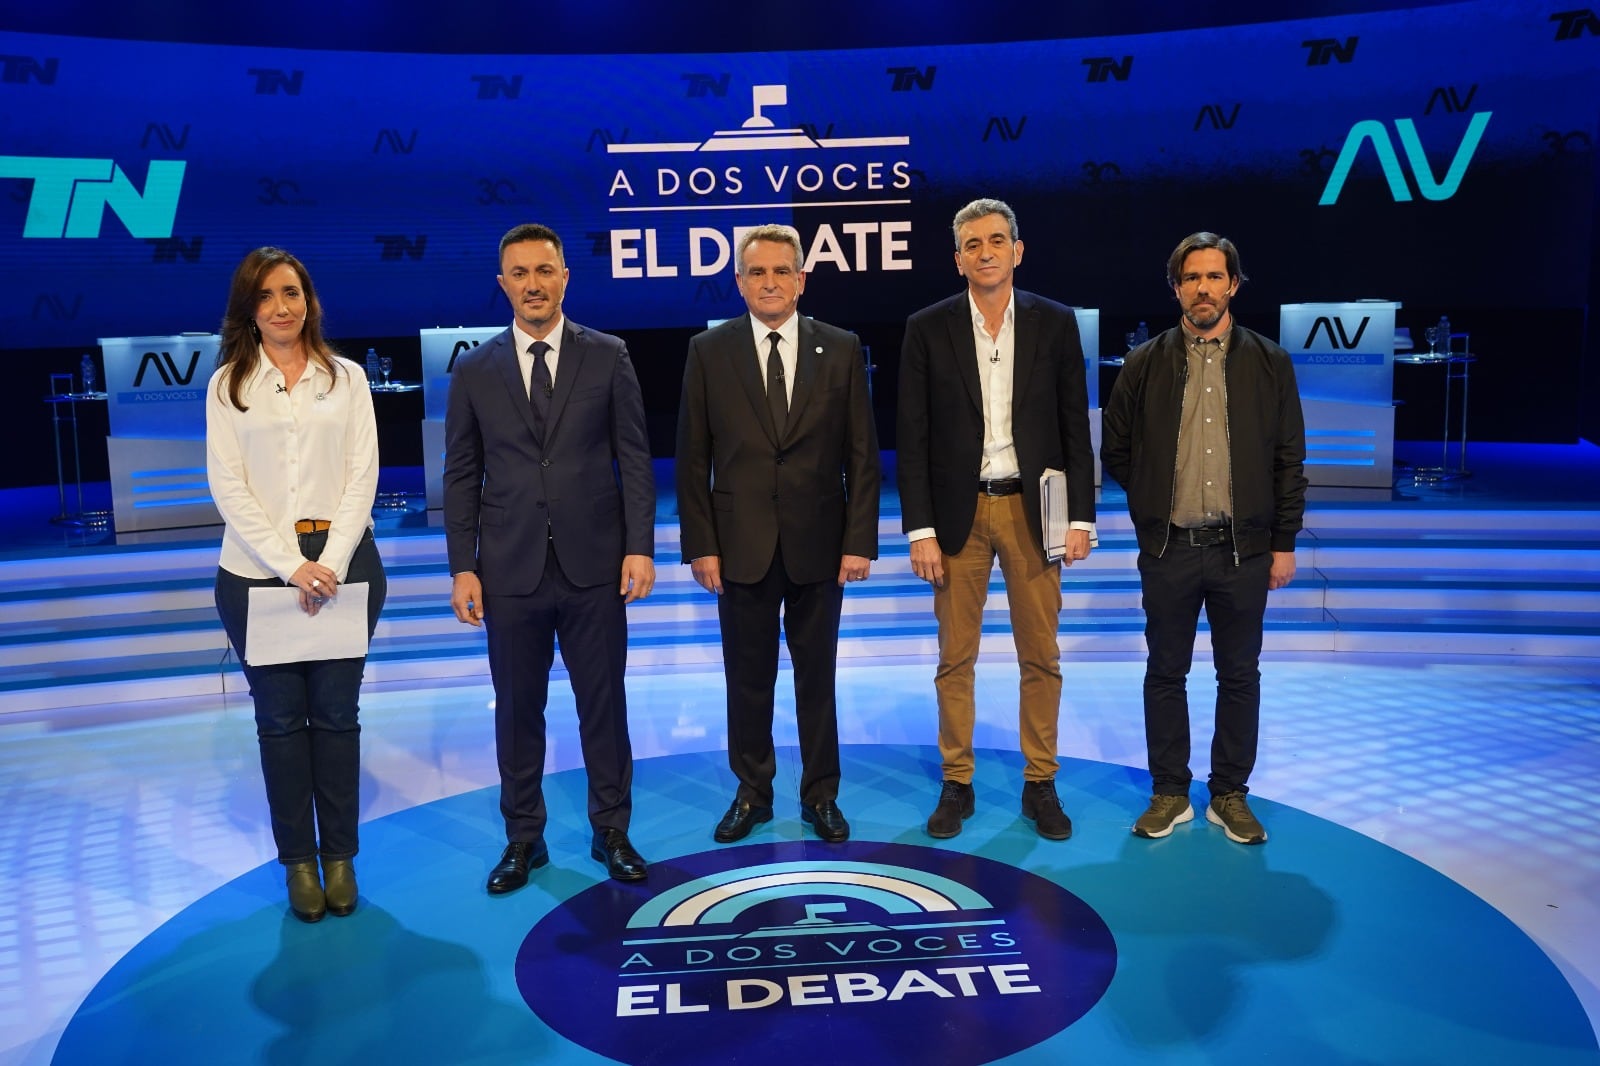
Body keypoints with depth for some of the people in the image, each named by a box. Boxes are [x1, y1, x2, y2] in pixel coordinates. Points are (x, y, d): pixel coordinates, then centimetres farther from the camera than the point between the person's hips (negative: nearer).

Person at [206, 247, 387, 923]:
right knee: (280, 718, 5)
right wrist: (292, 565, -13)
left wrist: (330, 563, -11)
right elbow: (229, 488, -2)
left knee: (336, 713, 5)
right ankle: (298, 861, 16)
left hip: (344, 564, 0)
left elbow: (362, 475, 1)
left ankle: (339, 856, 17)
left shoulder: (346, 378, 7)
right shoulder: (228, 385, 5)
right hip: (258, 570, 0)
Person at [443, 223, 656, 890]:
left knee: (603, 704, 8)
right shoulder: (474, 371, 5)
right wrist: (463, 568, 0)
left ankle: (611, 832, 24)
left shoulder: (607, 357, 2)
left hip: (594, 566, -1)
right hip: (510, 571, 1)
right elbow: (461, 477, 6)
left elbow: (634, 459, 1)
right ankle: (522, 838, 25)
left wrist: (639, 548, -6)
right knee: (517, 709, 10)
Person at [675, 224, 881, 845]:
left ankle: (821, 795, 26)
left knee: (816, 677, 11)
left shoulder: (841, 349, 1)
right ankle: (752, 793, 27)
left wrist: (859, 541, -5)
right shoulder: (708, 351, 1)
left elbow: (862, 455, 1)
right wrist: (700, 545, -5)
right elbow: (693, 459, 1)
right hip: (742, 546, 0)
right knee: (748, 679, 11)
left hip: (818, 545, 0)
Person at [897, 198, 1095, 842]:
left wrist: (1080, 517, -3)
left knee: (1041, 657, 7)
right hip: (959, 511, 0)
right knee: (955, 659, 6)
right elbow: (914, 438, -1)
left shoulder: (1054, 323, 3)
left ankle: (1040, 784, 20)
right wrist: (920, 529, -7)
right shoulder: (928, 329, 0)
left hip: (1033, 509, 1)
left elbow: (1075, 427, 4)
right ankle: (956, 784, 19)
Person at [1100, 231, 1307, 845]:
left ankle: (1230, 795, 22)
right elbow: (1116, 452, 9)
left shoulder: (1269, 364, 3)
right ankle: (1170, 794, 21)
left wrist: (1284, 542, 0)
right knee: (1165, 673, 8)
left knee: (1239, 676, 8)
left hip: (1243, 548, 0)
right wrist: (1159, 501, 5)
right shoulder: (1145, 365, 2)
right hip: (1168, 548, 0)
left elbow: (1289, 460, 3)